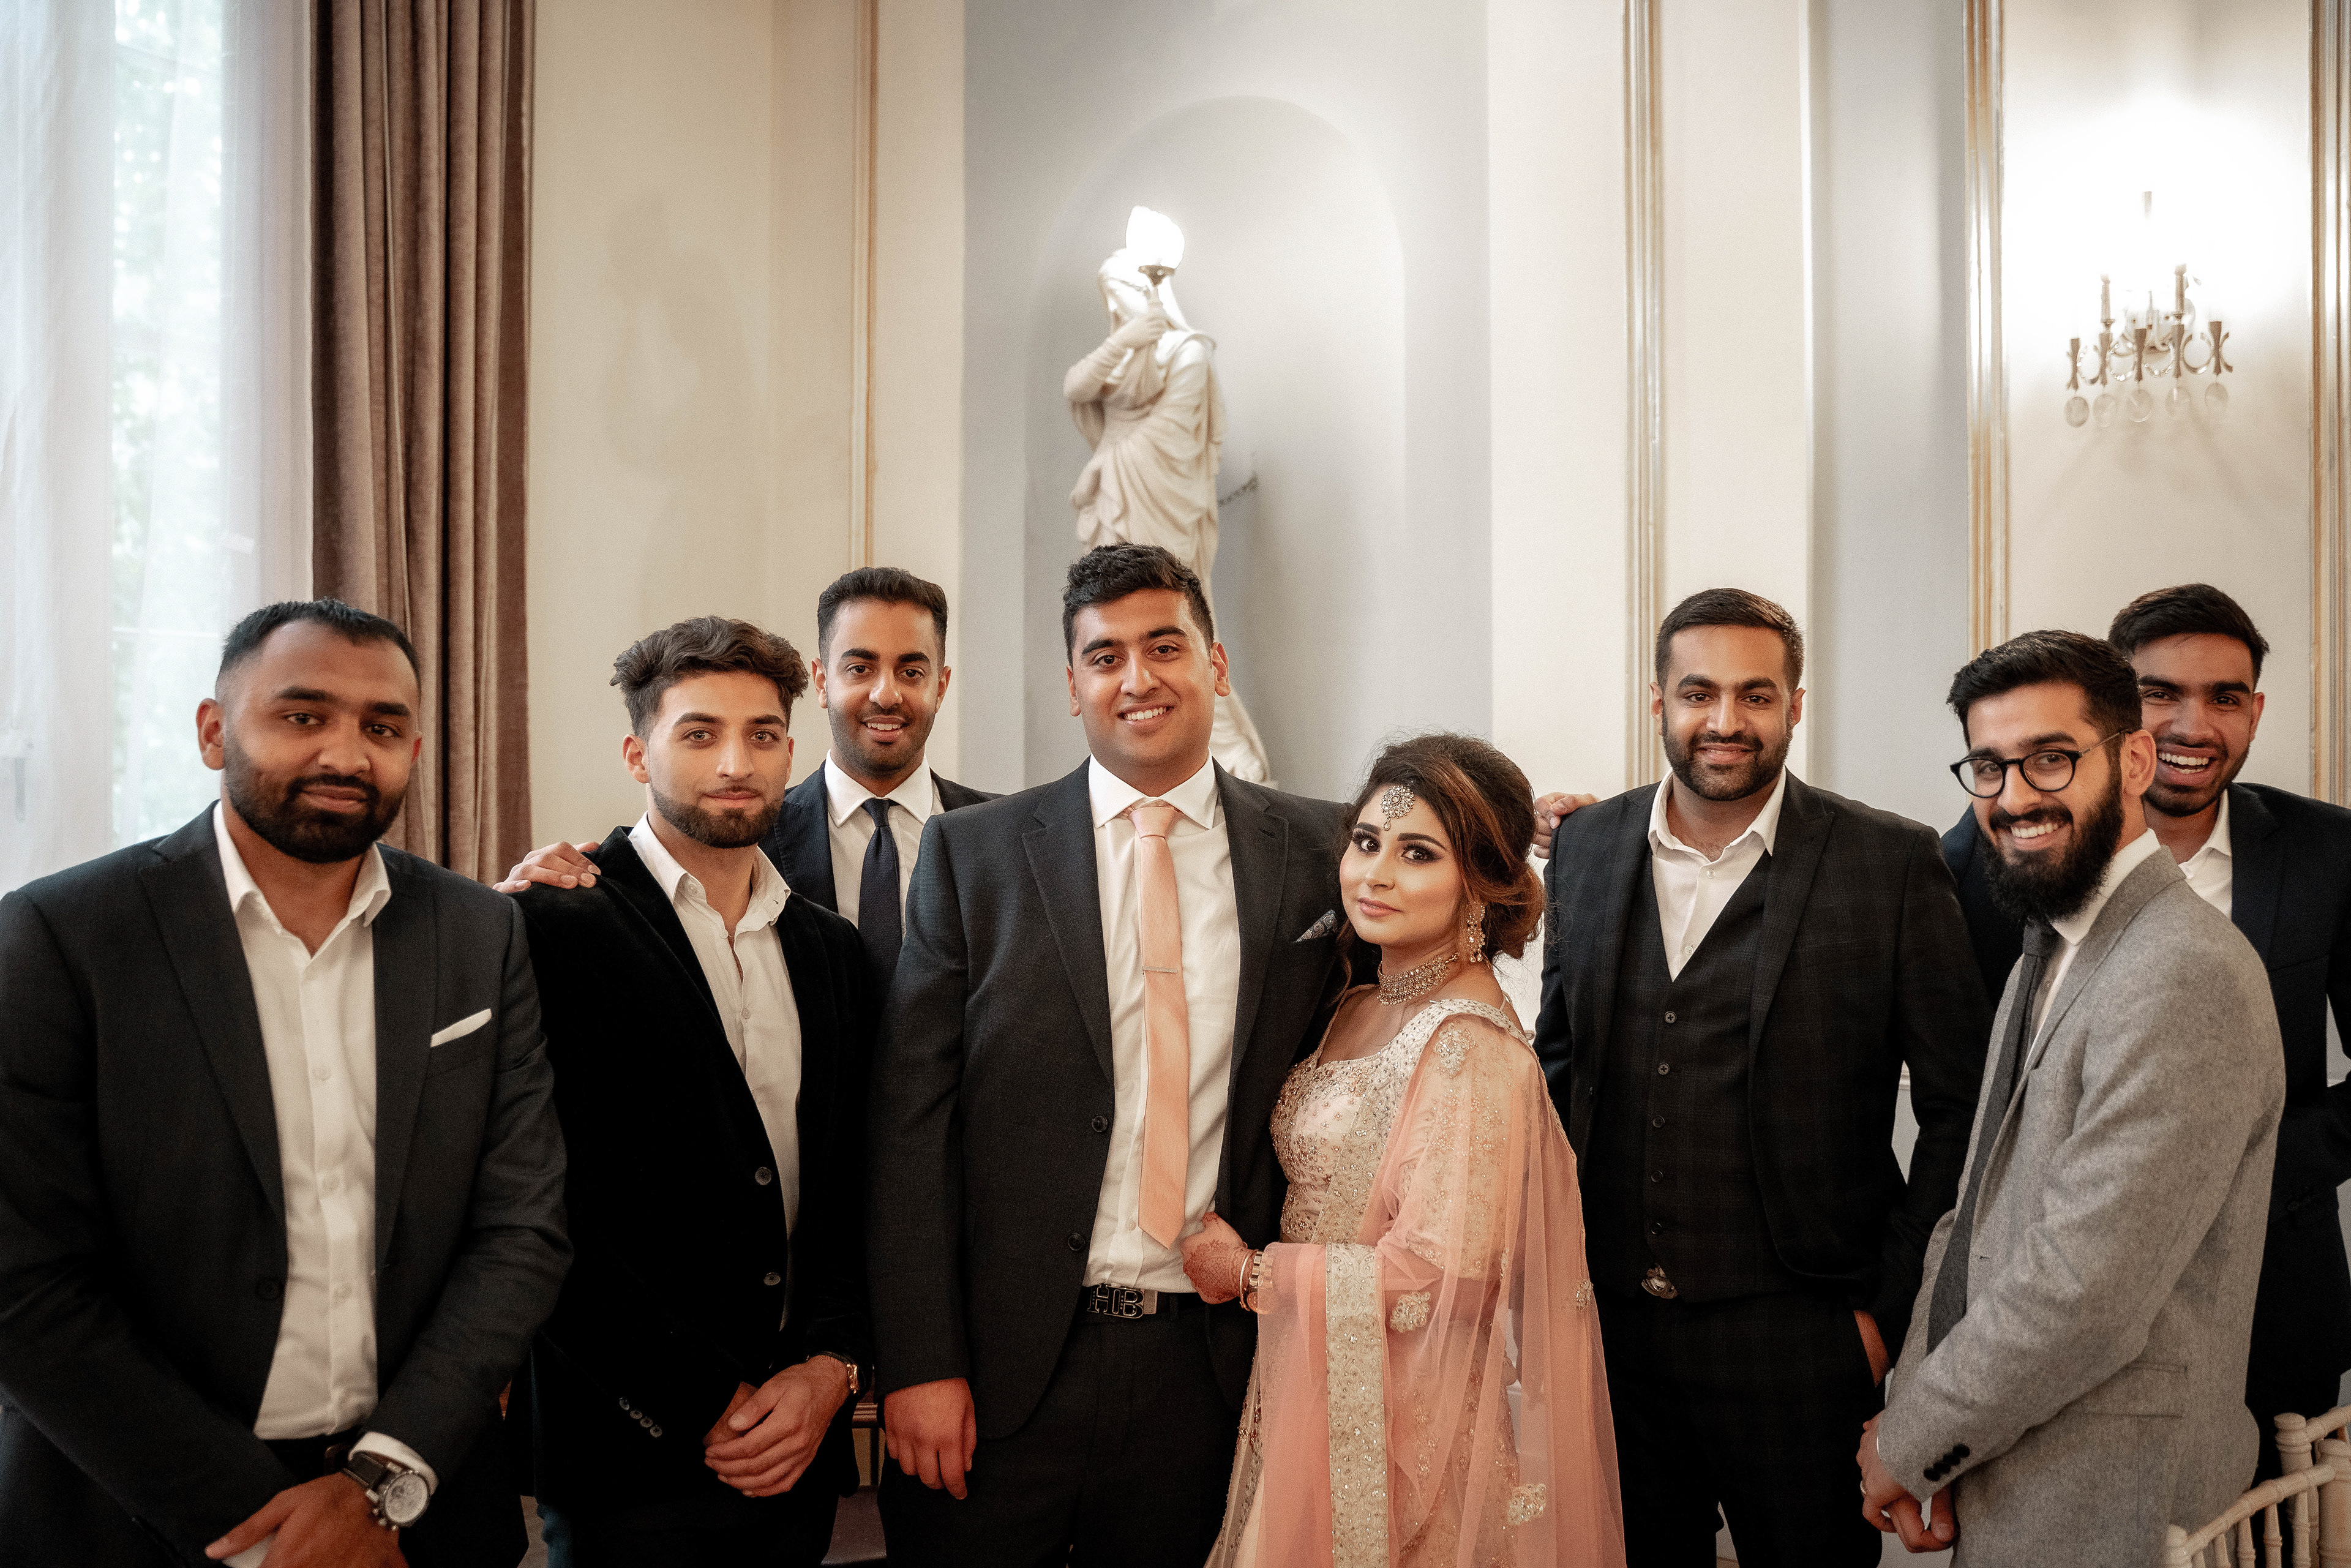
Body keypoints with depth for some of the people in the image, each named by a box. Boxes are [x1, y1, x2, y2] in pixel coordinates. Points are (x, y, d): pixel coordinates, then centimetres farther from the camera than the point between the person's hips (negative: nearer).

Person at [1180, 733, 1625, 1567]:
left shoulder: (1471, 1046, -21)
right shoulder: (1359, 1010, 5)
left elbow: (1436, 1277, -23)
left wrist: (1248, 1272, -13)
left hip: (1400, 1426, -7)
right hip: (1316, 1396, 7)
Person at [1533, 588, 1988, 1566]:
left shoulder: (1892, 864, -7)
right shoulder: (1586, 846, 5)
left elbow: (1959, 1108, -5)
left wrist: (1893, 1311, -7)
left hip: (1799, 1340, -3)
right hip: (1610, 1329, 4)